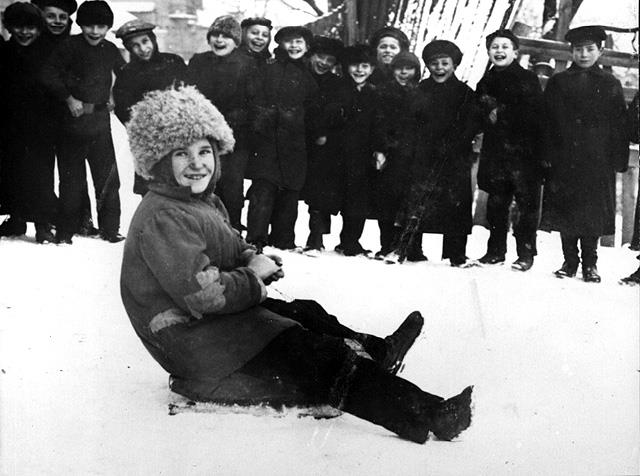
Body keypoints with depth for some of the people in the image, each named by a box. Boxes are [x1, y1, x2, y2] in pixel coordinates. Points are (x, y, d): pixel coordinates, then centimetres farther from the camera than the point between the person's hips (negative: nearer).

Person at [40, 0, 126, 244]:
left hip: (100, 122, 3)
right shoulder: (70, 46, -6)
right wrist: (68, 98, -13)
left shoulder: (111, 50, 7)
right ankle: (65, 231, 13)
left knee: (109, 178, 2)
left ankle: (110, 229, 13)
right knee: (71, 178, 3)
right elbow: (48, 74, -8)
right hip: (73, 119, -3)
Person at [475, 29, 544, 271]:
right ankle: (496, 250, 18)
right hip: (495, 151, 5)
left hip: (524, 151, -4)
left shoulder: (528, 79, 0)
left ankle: (526, 253, 3)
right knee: (496, 203, 8)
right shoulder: (485, 83, 14)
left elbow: (536, 115, -7)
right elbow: (479, 119, 15)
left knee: (527, 203, -3)